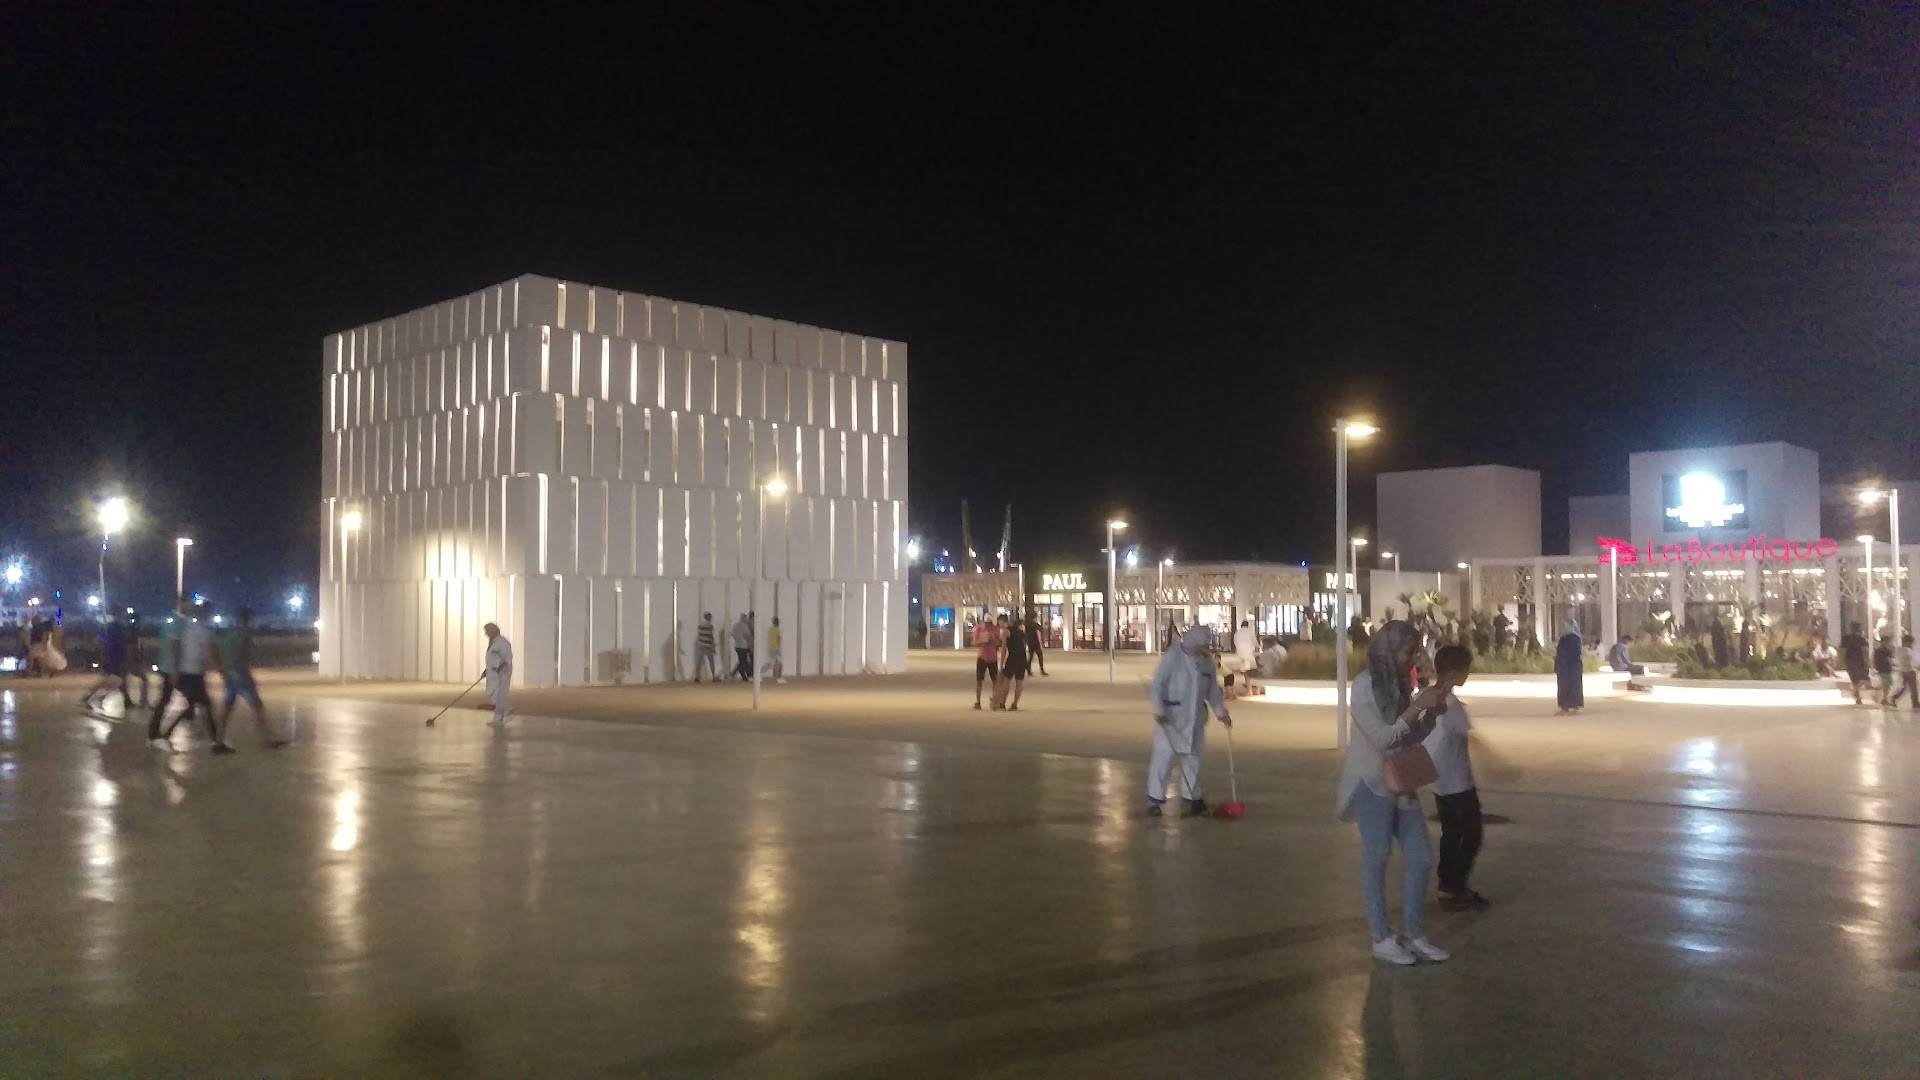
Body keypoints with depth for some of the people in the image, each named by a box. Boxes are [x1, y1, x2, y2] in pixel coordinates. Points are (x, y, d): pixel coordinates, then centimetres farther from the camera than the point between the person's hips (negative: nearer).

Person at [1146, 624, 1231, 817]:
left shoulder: (1207, 661, 6)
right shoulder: (1173, 656, -11)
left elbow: (1213, 690, 16)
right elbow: (1157, 684, -13)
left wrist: (1221, 712, 8)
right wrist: (1158, 711, -20)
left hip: (1195, 718, 6)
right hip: (1171, 717, -6)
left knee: (1192, 758, 12)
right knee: (1163, 757, -4)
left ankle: (1192, 799, 22)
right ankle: (1155, 801, 3)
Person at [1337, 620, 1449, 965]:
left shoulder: (1400, 684, 8)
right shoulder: (1366, 685, -14)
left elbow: (1412, 738, 15)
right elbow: (1382, 738, -19)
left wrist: (1432, 711, 0)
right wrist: (1418, 707, -19)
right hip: (1371, 783, -8)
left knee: (1421, 856, 9)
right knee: (1376, 859, 0)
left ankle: (1411, 933, 20)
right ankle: (1381, 938, 9)